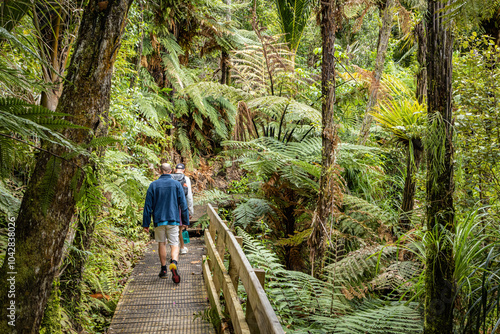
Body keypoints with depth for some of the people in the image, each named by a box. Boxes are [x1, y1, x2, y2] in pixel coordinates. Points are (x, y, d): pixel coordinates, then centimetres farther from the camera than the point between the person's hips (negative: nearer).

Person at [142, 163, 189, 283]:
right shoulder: (177, 184, 0)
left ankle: (164, 270, 20)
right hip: (173, 220, -1)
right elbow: (183, 205, 0)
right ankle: (174, 263, -28)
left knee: (161, 243, 15)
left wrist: (146, 224, 4)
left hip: (159, 220, 1)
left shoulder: (153, 185, 0)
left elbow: (148, 206, 0)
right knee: (174, 244, 0)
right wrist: (185, 222, 7)